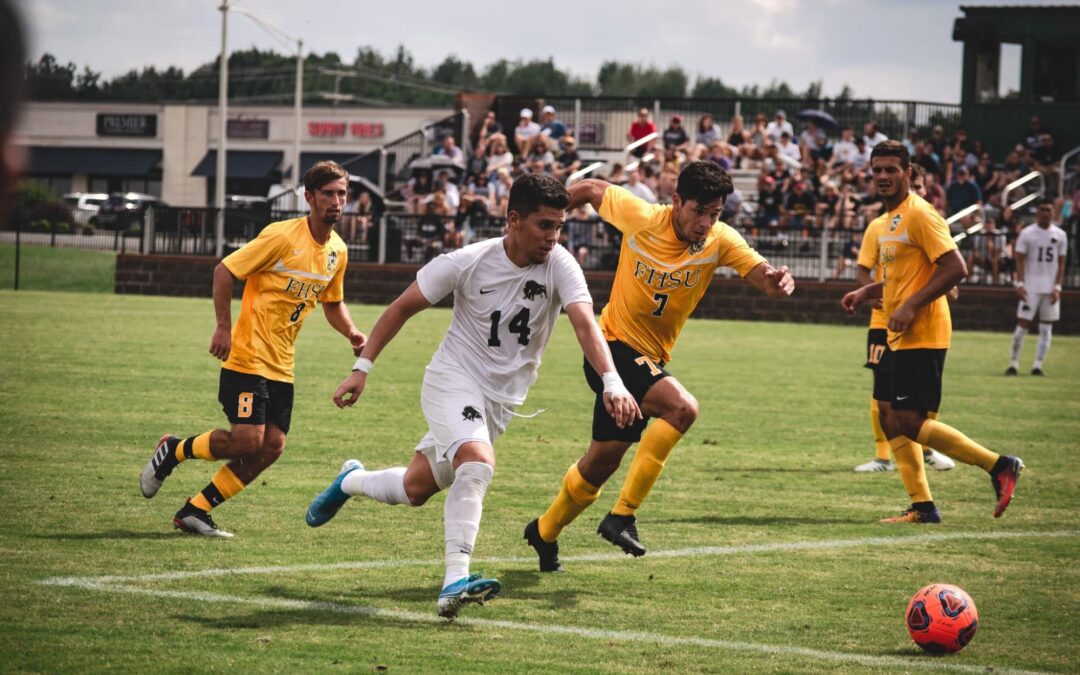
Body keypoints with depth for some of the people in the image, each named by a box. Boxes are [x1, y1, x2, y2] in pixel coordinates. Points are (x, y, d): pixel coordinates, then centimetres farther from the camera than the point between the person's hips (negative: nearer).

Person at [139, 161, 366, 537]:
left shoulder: (338, 252, 8)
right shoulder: (282, 237, -14)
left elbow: (332, 302, 23)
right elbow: (225, 271, -11)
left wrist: (351, 333, 4)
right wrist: (224, 327, -17)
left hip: (281, 365, 7)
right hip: (247, 355, -7)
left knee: (271, 448, -1)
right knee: (247, 441, -16)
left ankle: (195, 511, 9)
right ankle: (173, 451, 11)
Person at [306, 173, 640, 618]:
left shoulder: (559, 265, -14)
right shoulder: (468, 263, -16)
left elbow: (585, 323, -27)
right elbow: (403, 307, -4)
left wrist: (612, 383, -43)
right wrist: (362, 368, -7)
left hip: (502, 398, 4)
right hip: (453, 378, -4)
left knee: (415, 489, 12)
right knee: (477, 463, -31)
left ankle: (351, 481, 43)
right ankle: (455, 581, -30)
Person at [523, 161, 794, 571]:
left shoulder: (720, 241, -10)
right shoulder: (640, 216, -17)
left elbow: (762, 274, -21)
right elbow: (591, 190, -1)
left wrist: (777, 281, -44)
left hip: (651, 359, 5)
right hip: (613, 346, -5)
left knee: (602, 463, 14)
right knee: (682, 407, -29)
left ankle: (545, 533, 38)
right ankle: (622, 515, -24)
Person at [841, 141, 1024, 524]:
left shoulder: (919, 215, -13)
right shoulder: (891, 218, 17)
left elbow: (955, 267, -21)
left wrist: (911, 307, -23)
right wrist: (866, 292, 13)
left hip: (922, 337, -10)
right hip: (899, 338, 10)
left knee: (909, 423, -11)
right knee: (889, 416, 9)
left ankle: (999, 465, -4)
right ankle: (922, 507, 13)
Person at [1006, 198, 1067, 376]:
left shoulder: (1060, 235, 6)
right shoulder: (1027, 233, 0)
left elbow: (1061, 264, 7)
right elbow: (1020, 260, -1)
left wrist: (1057, 287, -3)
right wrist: (1020, 284, -11)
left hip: (1051, 288, 3)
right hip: (1031, 286, -2)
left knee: (1046, 328, 2)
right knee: (1023, 324, -6)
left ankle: (1038, 365, 6)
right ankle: (1013, 363, 2)